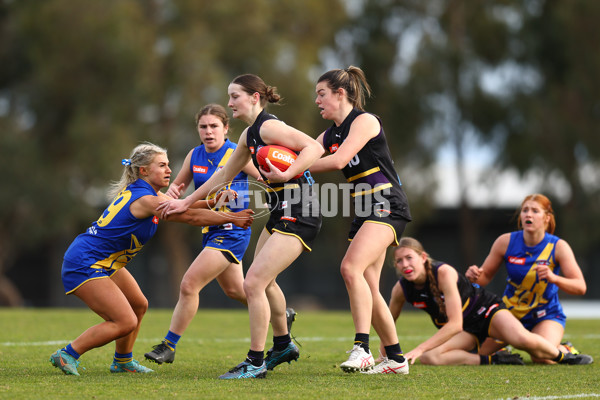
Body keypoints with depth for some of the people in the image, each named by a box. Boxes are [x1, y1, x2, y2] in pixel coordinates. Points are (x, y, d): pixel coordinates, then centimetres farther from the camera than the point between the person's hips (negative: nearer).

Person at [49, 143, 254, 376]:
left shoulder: (143, 191, 7)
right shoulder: (144, 199, -22)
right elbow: (190, 216, -20)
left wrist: (213, 201, -3)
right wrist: (232, 219, -13)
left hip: (104, 264, 11)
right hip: (85, 266, -11)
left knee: (139, 305, 20)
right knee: (126, 322, -14)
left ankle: (123, 361, 34)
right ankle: (67, 355, -5)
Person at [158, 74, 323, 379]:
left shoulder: (268, 127, -15)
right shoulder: (249, 135, 15)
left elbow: (314, 147, -24)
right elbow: (225, 175, 24)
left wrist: (287, 174, -35)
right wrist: (186, 202, 26)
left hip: (298, 216, -11)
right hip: (280, 214, 11)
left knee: (253, 283, -13)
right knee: (264, 281, 24)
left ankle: (255, 363, -5)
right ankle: (282, 345, 43)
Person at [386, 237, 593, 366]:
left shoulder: (443, 273, -29)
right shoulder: (401, 289, -13)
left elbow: (455, 324, -31)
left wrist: (418, 349, -35)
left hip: (486, 310, -4)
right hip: (464, 331, 4)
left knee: (522, 339, -35)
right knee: (428, 357, -30)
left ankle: (563, 356, -4)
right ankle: (491, 360, -16)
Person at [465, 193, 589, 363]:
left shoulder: (558, 246, -15)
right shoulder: (506, 242, -10)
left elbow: (580, 288, -19)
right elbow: (485, 276, 1)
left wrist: (554, 278, -38)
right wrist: (475, 275, -24)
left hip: (546, 315, -3)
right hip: (510, 311, 3)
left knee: (542, 356, -30)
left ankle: (565, 351, 7)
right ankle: (502, 348, 27)